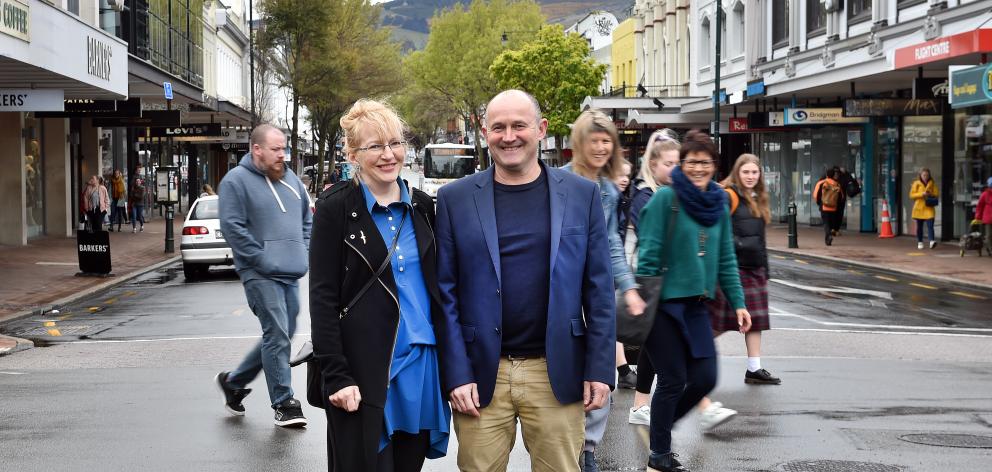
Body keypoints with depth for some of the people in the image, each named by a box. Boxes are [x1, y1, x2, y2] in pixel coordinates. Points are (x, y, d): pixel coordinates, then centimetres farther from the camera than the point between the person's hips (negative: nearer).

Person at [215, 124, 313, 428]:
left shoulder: (290, 179, 16)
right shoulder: (236, 181, -7)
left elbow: (306, 217, 25)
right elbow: (232, 227, -14)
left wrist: (303, 250, 11)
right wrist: (263, 259, -15)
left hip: (291, 274, 8)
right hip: (261, 275, -8)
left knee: (280, 335, 13)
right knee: (277, 336, -9)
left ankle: (233, 382, 30)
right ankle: (284, 403, 1)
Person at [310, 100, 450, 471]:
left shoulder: (423, 206, 10)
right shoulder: (336, 209, -5)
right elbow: (323, 299, -8)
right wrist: (336, 376, -14)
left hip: (422, 364, 5)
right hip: (364, 370, -5)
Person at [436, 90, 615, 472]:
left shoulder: (581, 195, 3)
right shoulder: (455, 199, 2)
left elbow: (599, 290, 4)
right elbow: (445, 293, 1)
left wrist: (600, 369, -1)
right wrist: (456, 375, -6)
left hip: (557, 374, 0)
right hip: (481, 375, 0)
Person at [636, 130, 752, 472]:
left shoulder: (719, 203, 9)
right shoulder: (665, 198, -11)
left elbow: (726, 259, 13)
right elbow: (648, 254, -13)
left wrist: (738, 303, 9)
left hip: (697, 304, 6)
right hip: (663, 302, -6)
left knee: (705, 378, 4)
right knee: (673, 380, 0)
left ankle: (660, 424, 30)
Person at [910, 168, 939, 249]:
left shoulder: (932, 184, 7)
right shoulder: (916, 184, 3)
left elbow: (937, 194, 8)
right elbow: (911, 195, -1)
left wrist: (930, 194, -12)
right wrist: (921, 194, -15)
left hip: (929, 208, 0)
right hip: (919, 207, 0)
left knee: (930, 225, -15)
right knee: (919, 226, 7)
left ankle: (931, 241, -24)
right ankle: (920, 242, 18)